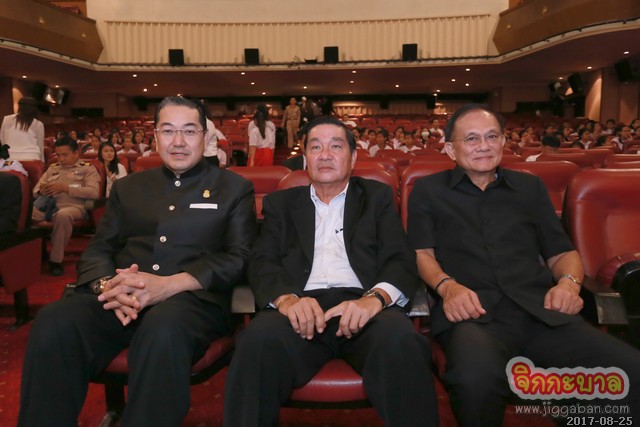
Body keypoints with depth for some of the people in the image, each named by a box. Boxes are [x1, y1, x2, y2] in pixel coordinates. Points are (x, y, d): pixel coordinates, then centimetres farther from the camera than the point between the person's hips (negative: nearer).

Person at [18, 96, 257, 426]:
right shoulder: (128, 187, 21)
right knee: (54, 322, -27)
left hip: (193, 299, -3)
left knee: (164, 328, -37)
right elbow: (96, 250, 15)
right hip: (117, 299, 3)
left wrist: (170, 284, -16)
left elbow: (238, 258, 0)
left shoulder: (233, 188, 11)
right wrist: (106, 285, -11)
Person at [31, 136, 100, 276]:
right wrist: (41, 191, -4)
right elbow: (35, 191, 23)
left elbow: (94, 192, -5)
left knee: (63, 215, -40)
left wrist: (66, 188, -13)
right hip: (48, 205, 4)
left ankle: (56, 260, -23)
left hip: (73, 206, -4)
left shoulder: (88, 168, 12)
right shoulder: (52, 168, 28)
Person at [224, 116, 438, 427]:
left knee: (401, 341, -33)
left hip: (362, 305, 0)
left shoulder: (377, 197, 19)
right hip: (300, 306, 0)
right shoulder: (280, 203, 21)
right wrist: (286, 298, -17)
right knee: (258, 340, -32)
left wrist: (376, 297, -17)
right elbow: (262, 262, 7)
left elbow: (401, 260, 7)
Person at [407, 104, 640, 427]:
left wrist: (569, 281, 1)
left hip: (543, 313, 3)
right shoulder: (428, 191, 15)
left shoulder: (530, 187, 24)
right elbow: (421, 253, 6)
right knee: (477, 379, -37)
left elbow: (562, 252, 24)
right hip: (474, 315, -2)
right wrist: (446, 285, -15)